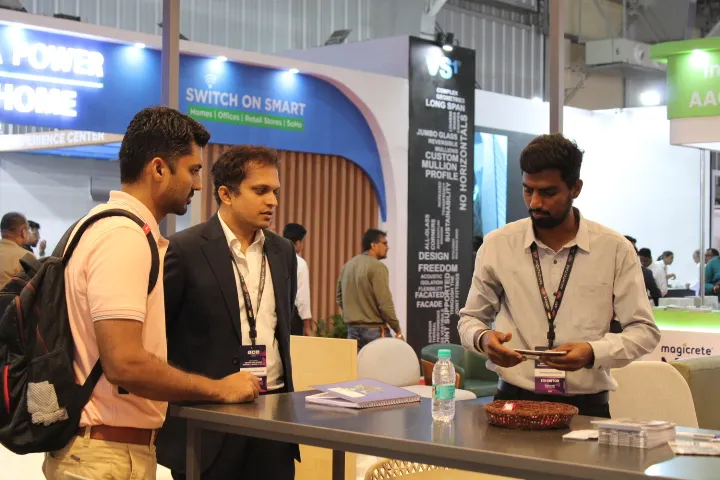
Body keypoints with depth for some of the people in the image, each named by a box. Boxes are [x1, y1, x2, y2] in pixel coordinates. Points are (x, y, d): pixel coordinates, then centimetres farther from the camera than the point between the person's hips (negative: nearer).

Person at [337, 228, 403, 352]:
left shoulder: (347, 266, 11)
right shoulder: (377, 267, -13)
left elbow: (339, 297, 18)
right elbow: (385, 303, -17)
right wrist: (398, 330, -8)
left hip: (352, 329, 7)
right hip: (374, 329, -7)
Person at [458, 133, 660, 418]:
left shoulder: (615, 250, -1)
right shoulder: (497, 245, 3)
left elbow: (644, 330, 3)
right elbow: (470, 318, 14)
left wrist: (593, 352, -16)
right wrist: (483, 338, -9)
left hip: (586, 407, -1)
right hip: (514, 400, 1)